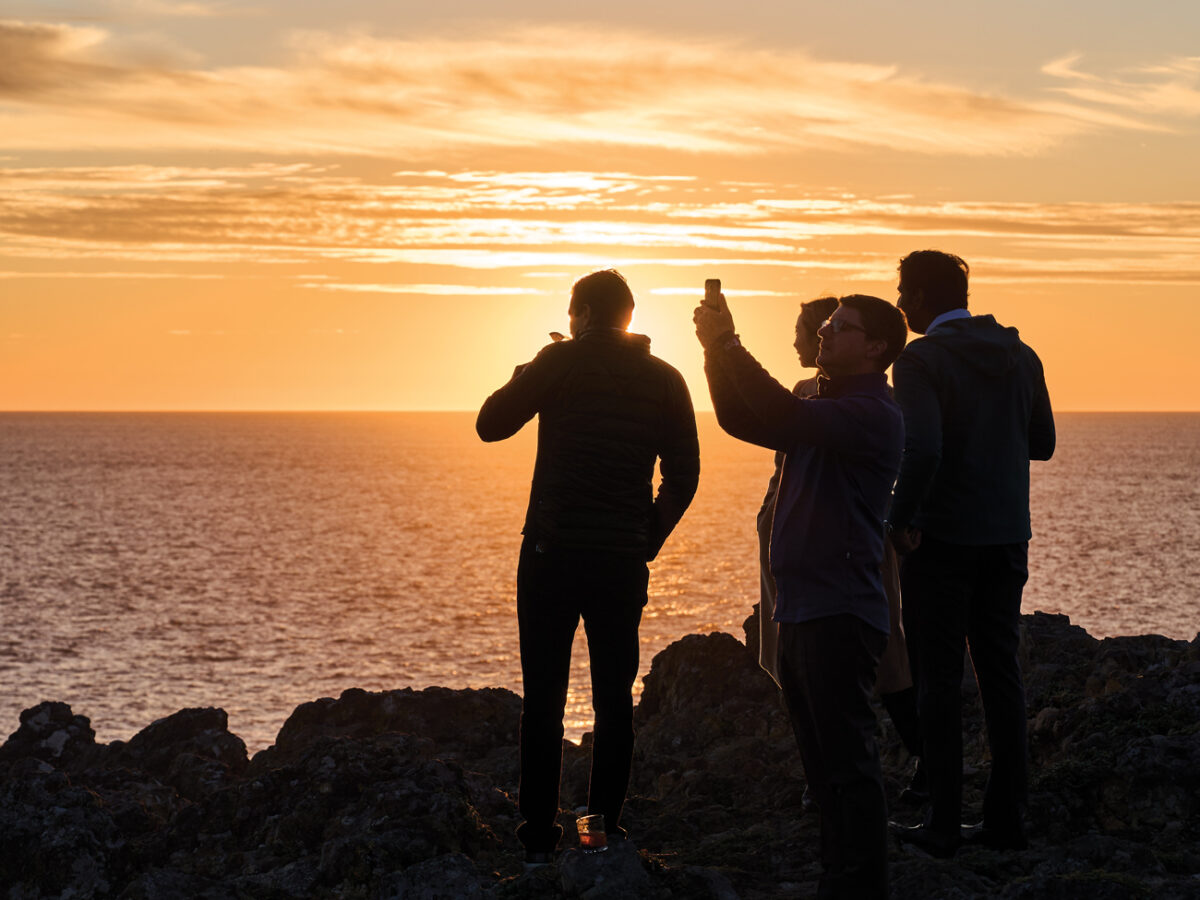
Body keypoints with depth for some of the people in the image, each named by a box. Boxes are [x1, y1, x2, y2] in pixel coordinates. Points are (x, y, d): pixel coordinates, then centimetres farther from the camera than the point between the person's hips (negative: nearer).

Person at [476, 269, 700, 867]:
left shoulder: (560, 362, -4)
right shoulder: (664, 380, 5)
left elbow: (491, 424, 2)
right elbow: (683, 475, 6)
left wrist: (528, 375, 16)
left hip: (552, 553, -2)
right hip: (623, 560, 3)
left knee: (543, 699, 2)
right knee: (614, 699, 10)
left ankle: (540, 837, 2)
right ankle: (606, 828, 11)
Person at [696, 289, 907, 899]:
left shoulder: (872, 414, -11)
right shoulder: (827, 409, 21)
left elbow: (786, 417, -26)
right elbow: (740, 419, 19)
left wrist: (728, 345, -20)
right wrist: (717, 351, 4)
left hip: (840, 613, -10)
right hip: (800, 608, 10)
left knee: (846, 760, -8)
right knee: (824, 761, 14)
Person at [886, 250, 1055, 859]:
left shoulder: (922, 360, -13)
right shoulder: (1020, 356, 7)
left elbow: (922, 449, -25)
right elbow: (1041, 443, 16)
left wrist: (901, 518, -13)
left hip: (941, 540, -6)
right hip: (1007, 539, 6)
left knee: (939, 679, 0)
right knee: (1000, 671, 11)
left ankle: (943, 824, 2)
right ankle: (1007, 815, 14)